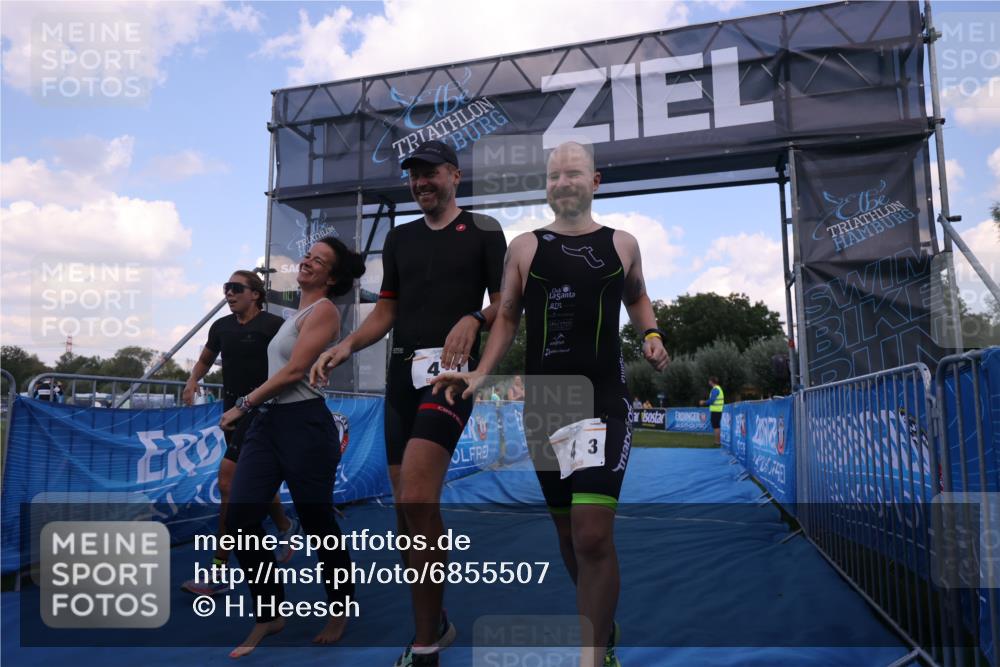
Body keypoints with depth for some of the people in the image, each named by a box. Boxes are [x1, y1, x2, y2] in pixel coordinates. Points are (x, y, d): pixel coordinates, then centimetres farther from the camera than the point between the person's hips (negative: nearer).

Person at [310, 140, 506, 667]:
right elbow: (387, 310, 18)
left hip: (450, 368, -6)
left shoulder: (483, 230, 5)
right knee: (409, 506, 7)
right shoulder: (400, 238, 19)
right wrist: (347, 345, 2)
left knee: (416, 500, -21)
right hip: (402, 371, 6)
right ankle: (433, 624, 25)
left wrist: (473, 319, -19)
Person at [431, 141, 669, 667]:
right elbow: (506, 317, 7)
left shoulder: (622, 244, 6)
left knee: (593, 536, -15)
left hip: (605, 405, -2)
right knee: (568, 533, 13)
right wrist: (481, 373, -7)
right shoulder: (525, 248, 5)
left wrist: (651, 336, 3)